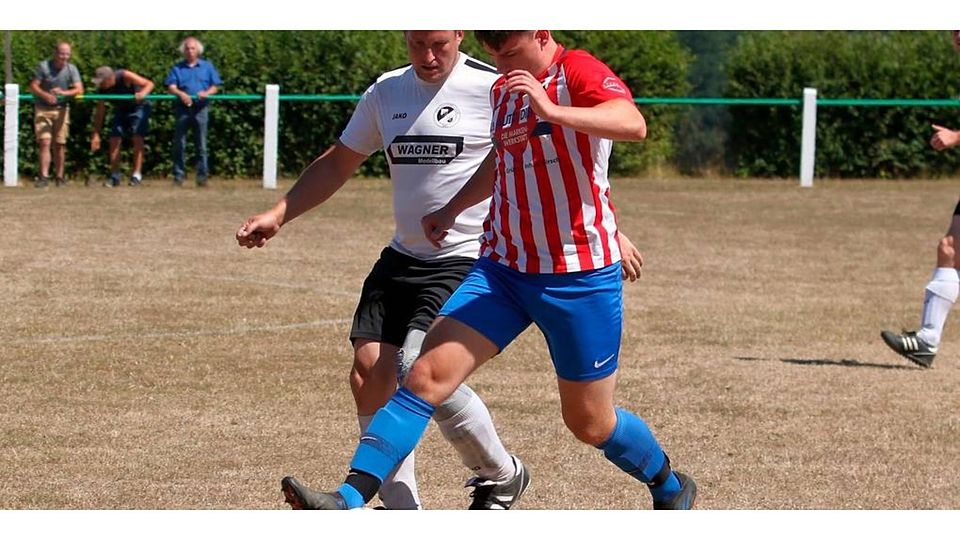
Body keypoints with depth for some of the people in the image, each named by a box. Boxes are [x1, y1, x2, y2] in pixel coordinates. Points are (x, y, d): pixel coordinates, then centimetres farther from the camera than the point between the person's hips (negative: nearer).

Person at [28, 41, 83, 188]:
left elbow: (79, 90, -11)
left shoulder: (71, 69, -3)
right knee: (45, 142, -12)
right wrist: (45, 95, -27)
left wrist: (63, 93, -30)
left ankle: (60, 177, 16)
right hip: (43, 108, -2)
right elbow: (33, 86, -9)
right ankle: (44, 177, -15)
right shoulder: (44, 66, -8)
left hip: (61, 109, 2)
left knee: (59, 144, 5)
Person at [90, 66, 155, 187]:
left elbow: (149, 84, -24)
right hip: (121, 109, 5)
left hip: (139, 106, -5)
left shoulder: (125, 76, -29)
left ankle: (137, 175, -17)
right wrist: (96, 134, -13)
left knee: (137, 138, -16)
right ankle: (114, 176, 3)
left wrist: (143, 93, -46)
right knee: (114, 140, -4)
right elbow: (99, 112, -8)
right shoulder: (102, 89, -16)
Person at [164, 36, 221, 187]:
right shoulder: (177, 68, 11)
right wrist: (181, 94, -20)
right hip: (182, 108, 0)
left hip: (201, 108, 0)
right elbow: (171, 87, 0)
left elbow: (215, 86, 9)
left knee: (201, 145, -1)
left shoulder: (207, 67, 13)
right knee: (179, 144, -1)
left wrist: (207, 93, -13)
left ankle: (202, 176, 1)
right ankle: (178, 176, 3)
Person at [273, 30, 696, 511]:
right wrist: (452, 209, 27)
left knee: (590, 422, 6)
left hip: (580, 276, -6)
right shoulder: (502, 91, 11)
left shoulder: (579, 74, -13)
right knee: (428, 374, -12)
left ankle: (671, 489, 34)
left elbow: (632, 125, -34)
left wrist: (552, 111, -46)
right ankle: (349, 499, -19)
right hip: (502, 268, 6)